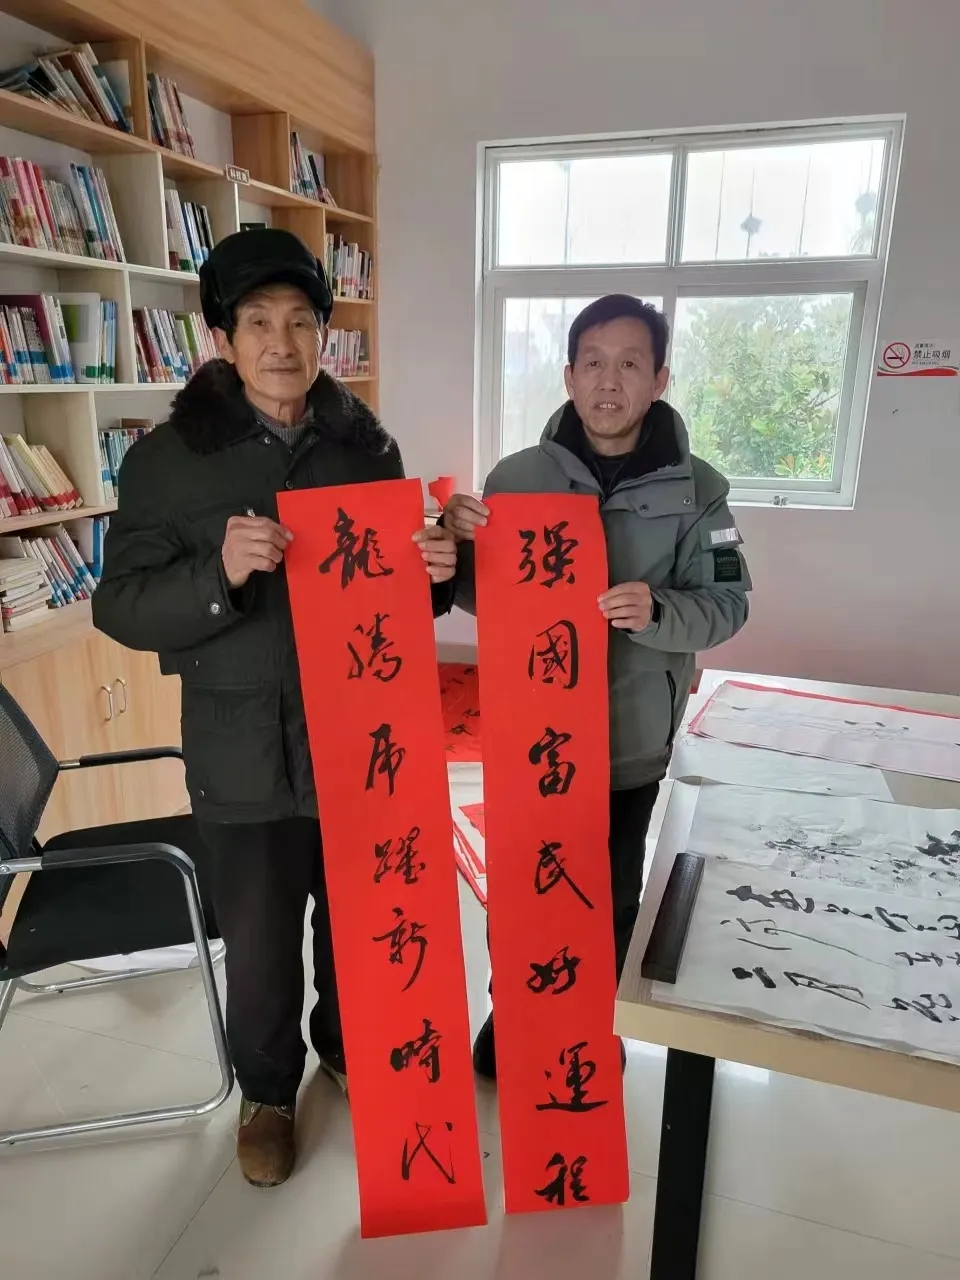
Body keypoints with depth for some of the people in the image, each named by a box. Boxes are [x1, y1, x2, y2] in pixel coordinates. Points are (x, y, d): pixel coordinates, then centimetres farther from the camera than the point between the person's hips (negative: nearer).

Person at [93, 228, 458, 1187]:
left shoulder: (366, 446, 1)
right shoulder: (168, 458, -7)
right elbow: (120, 609, -9)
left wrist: (437, 572, -16)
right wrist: (220, 573, -28)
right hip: (248, 755, -2)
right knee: (259, 944, 12)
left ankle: (347, 1045, 49)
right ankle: (267, 1088, 41)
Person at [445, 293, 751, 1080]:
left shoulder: (695, 489, -8)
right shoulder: (518, 476, -6)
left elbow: (728, 603, -6)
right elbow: (479, 599, 0)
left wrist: (658, 613, -26)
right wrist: (457, 544, -21)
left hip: (631, 735, 0)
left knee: (611, 894, 18)